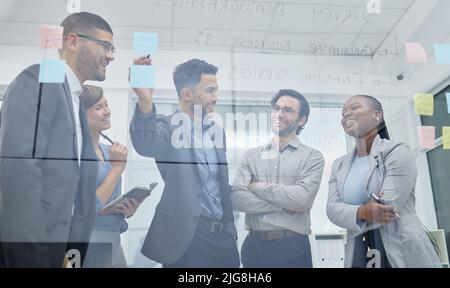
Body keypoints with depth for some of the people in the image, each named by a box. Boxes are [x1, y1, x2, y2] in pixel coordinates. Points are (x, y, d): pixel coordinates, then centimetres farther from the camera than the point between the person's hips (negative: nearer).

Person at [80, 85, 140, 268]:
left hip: (114, 242, 7)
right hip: (87, 244, -7)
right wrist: (117, 167, -16)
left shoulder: (108, 151, 8)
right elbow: (89, 208, -20)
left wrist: (127, 209, -4)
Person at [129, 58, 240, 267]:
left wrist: (230, 228, 15)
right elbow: (145, 144, -31)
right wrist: (145, 102, -48)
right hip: (186, 237, -6)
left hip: (222, 236, 6)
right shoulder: (169, 127, -7)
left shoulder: (216, 131, 12)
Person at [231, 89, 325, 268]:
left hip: (292, 246, -2)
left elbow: (303, 197, -16)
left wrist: (257, 187, -7)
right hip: (254, 244, 3)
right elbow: (237, 198, -6)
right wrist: (284, 205, -13)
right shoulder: (251, 156, 7)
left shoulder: (312, 157, -1)